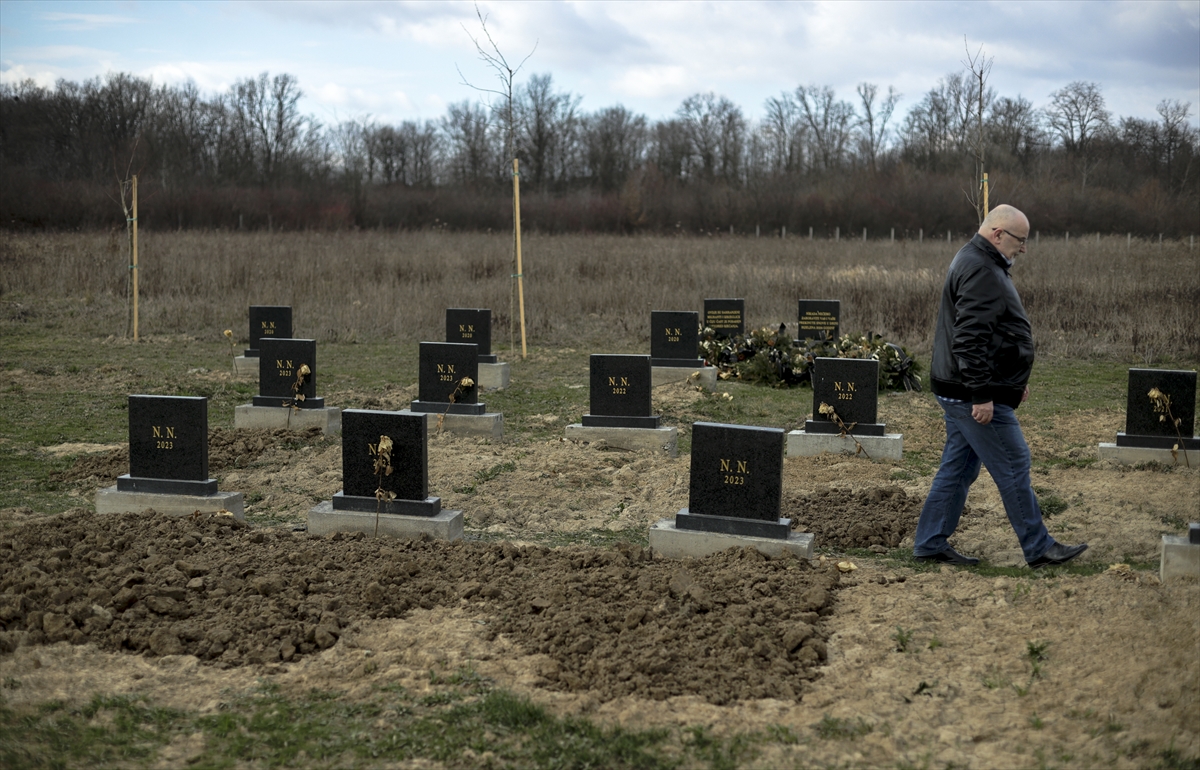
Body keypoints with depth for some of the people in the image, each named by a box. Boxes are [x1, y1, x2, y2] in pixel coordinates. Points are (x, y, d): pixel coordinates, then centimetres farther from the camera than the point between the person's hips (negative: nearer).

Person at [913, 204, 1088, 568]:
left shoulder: (978, 262, 18)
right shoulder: (980, 272, -18)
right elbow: (970, 340, -26)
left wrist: (1015, 381, 26)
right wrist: (982, 395, -25)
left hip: (960, 393, 11)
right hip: (974, 395, -11)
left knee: (958, 467, 13)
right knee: (1013, 467, -2)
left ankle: (930, 543, 18)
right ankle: (1038, 549, 7)